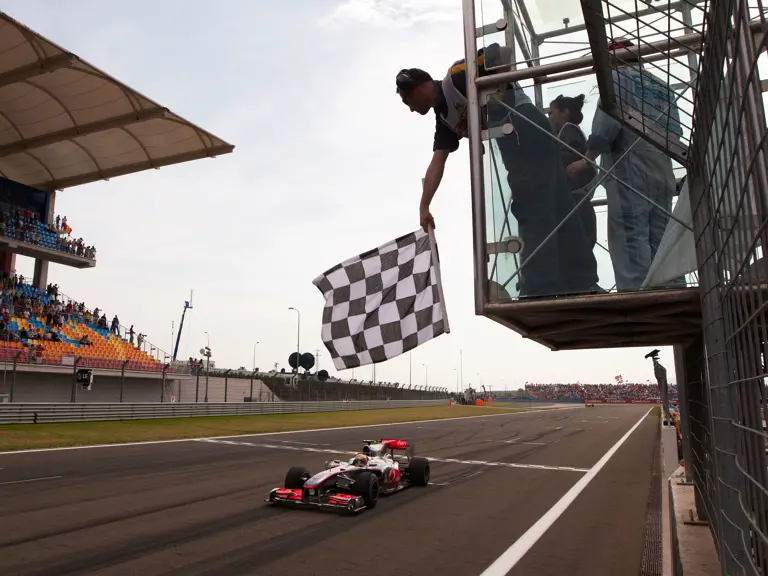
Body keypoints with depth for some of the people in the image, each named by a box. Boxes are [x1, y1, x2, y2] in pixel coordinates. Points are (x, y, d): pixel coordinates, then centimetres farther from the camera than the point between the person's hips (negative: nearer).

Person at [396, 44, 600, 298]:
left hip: (523, 129, -9)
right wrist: (424, 208, 11)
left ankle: (540, 290, -11)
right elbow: (436, 164, 15)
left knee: (531, 211, -11)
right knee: (557, 209, 6)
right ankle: (582, 284, 10)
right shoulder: (444, 117, 21)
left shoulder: (455, 79, 0)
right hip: (517, 136, 9)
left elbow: (496, 52, -11)